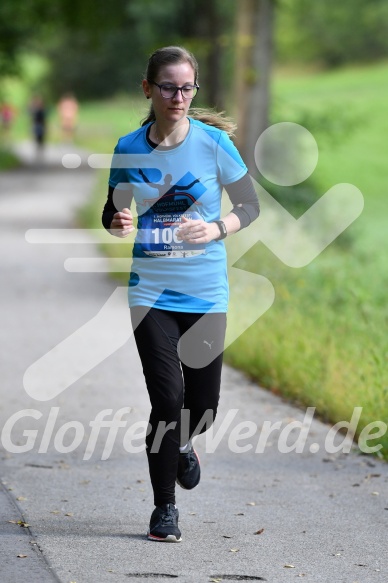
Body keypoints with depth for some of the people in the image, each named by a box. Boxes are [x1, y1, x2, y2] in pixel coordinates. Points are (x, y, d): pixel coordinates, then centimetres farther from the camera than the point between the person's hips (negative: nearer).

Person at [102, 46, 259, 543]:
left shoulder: (214, 142, -6)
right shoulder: (129, 148, -2)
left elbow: (250, 206, 1)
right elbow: (112, 210, 11)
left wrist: (217, 229, -18)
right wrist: (117, 223, -13)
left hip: (206, 291, 0)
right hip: (151, 291, 0)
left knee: (203, 403, 5)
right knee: (168, 398, -9)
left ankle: (181, 444, 43)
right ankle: (164, 507, 7)